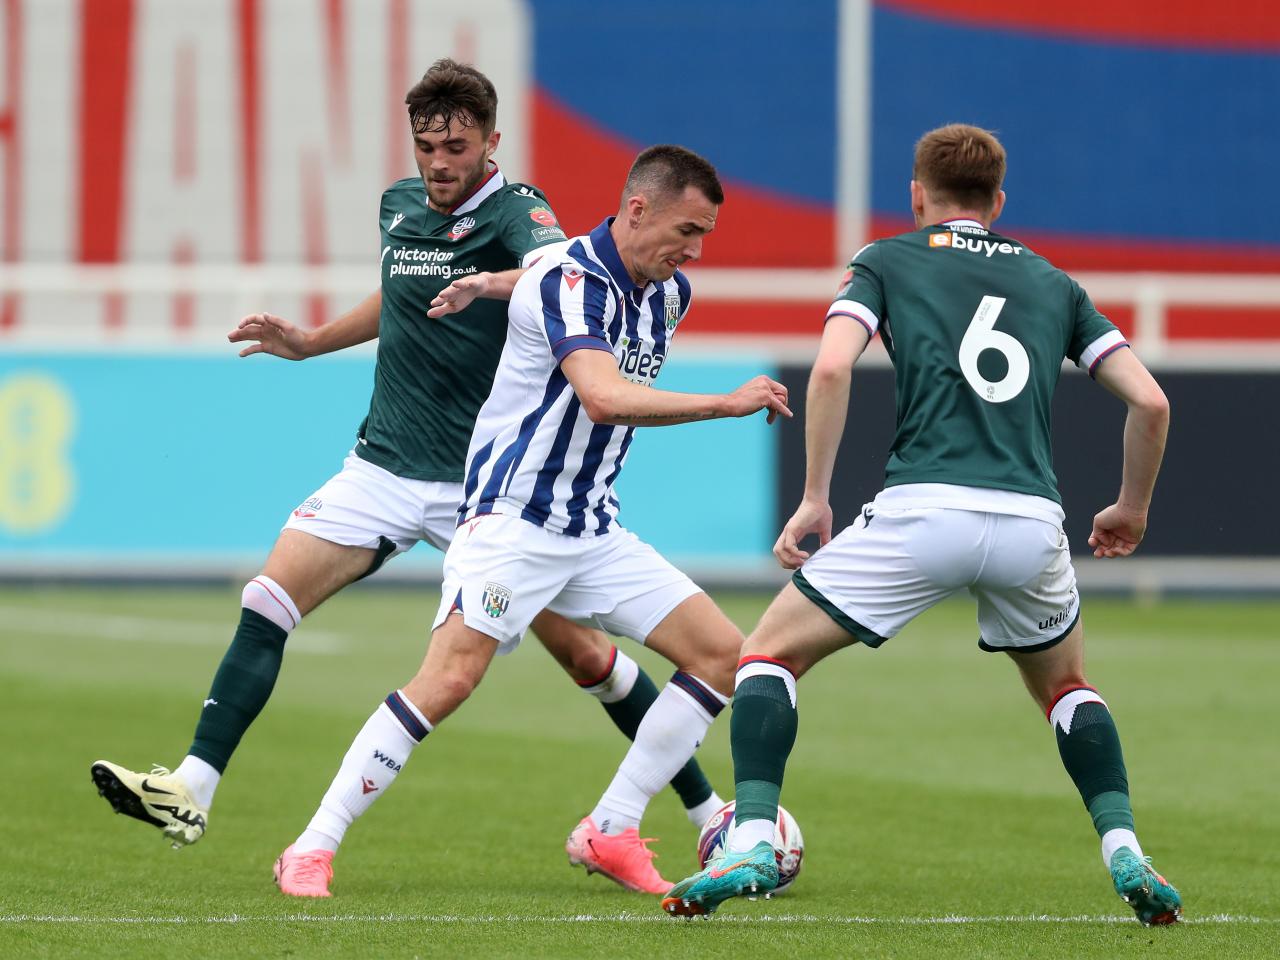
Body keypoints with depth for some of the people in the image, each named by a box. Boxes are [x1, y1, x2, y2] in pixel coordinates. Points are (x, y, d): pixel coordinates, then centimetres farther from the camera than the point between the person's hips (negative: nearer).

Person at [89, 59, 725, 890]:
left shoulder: (515, 211, -12)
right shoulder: (400, 206, 8)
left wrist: (493, 282, -56)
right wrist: (307, 344, 25)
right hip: (388, 469, 5)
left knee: (579, 648, -4)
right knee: (268, 602, -11)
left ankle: (707, 808, 11)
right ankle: (192, 791, -11)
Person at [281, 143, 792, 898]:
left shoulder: (670, 294, 8)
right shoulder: (569, 279, -19)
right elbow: (604, 397, -33)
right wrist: (727, 404, -31)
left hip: (593, 531, 8)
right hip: (513, 518, -8)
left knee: (722, 652, 0)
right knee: (451, 677, -23)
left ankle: (611, 832, 6)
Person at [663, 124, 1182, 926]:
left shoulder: (887, 262, 15)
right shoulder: (1053, 283, 23)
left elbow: (832, 366, -4)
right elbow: (1150, 401, 16)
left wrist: (814, 497, 2)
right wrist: (1132, 509, 31)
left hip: (924, 511, -3)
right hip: (1032, 522, 3)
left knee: (770, 652, 12)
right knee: (1068, 684, 30)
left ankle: (752, 846, -6)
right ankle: (1126, 854, 11)